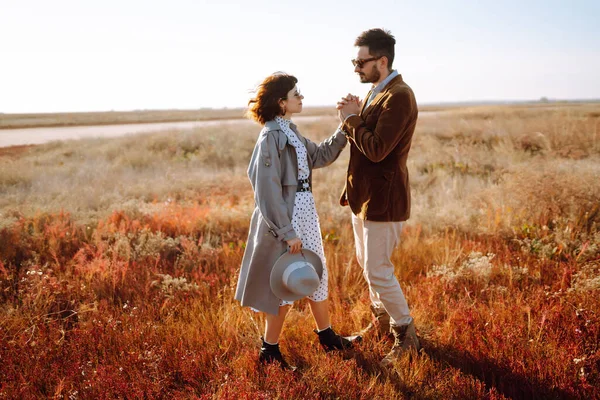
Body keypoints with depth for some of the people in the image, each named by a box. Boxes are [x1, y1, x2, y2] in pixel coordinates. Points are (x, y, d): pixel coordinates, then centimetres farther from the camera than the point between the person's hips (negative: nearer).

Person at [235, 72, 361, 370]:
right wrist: (287, 232, -23)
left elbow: (319, 156, 16)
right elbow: (268, 191, -23)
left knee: (315, 275, 20)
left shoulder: (290, 132, 8)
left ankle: (327, 337, 38)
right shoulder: (271, 137, -20)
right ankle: (269, 351, 21)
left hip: (305, 214, 9)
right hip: (286, 220, -9)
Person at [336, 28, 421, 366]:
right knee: (367, 262, 20)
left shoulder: (399, 96, -20)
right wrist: (354, 117, -6)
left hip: (383, 196, -10)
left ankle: (406, 336, 14)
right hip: (364, 193, 10)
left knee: (378, 271, -4)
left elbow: (377, 150, -27)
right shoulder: (376, 92, 11)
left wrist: (352, 119, -16)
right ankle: (383, 320, 40)